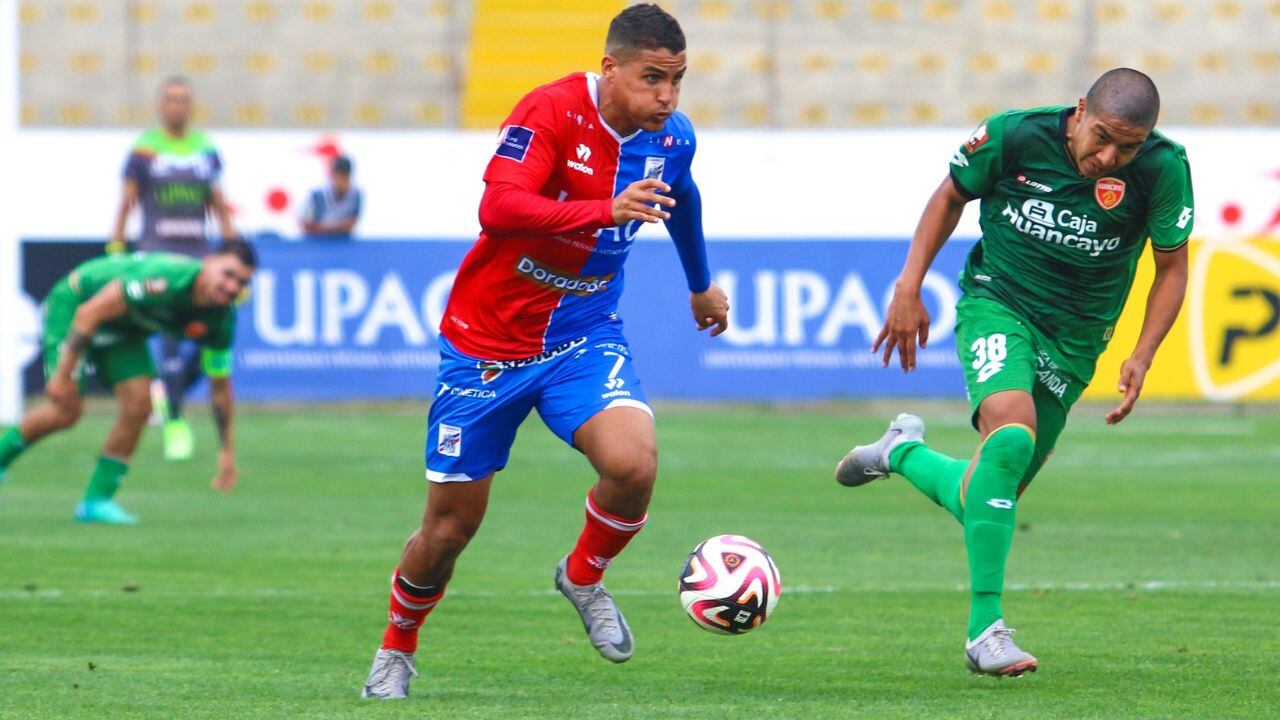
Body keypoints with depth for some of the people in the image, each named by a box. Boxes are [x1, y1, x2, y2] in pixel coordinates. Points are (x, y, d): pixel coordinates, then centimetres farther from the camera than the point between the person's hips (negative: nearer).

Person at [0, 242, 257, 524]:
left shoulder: (220, 321, -15)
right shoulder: (167, 279, -38)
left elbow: (220, 384, 1)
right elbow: (90, 312, -34)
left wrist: (228, 451, 1)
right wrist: (62, 374, -32)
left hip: (124, 329, 7)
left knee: (138, 403, -10)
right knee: (66, 410, -16)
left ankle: (97, 500, 2)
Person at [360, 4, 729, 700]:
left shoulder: (672, 138, -3)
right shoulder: (551, 112, -22)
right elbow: (498, 207, -37)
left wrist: (701, 285, 37)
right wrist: (607, 210, -49)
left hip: (584, 339, 4)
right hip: (487, 343, -4)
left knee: (633, 461, -26)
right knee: (450, 527, 4)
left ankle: (583, 577, 5)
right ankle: (396, 648, 33)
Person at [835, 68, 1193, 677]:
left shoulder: (1163, 168, -13)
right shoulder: (1016, 135, -14)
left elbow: (1172, 267, 0)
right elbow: (951, 195, 6)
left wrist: (1141, 358, -12)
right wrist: (908, 289, 1)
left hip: (1072, 341, 3)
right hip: (996, 304, -3)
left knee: (983, 505, 5)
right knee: (1012, 435, -32)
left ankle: (902, 452, 40)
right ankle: (985, 630, -29)